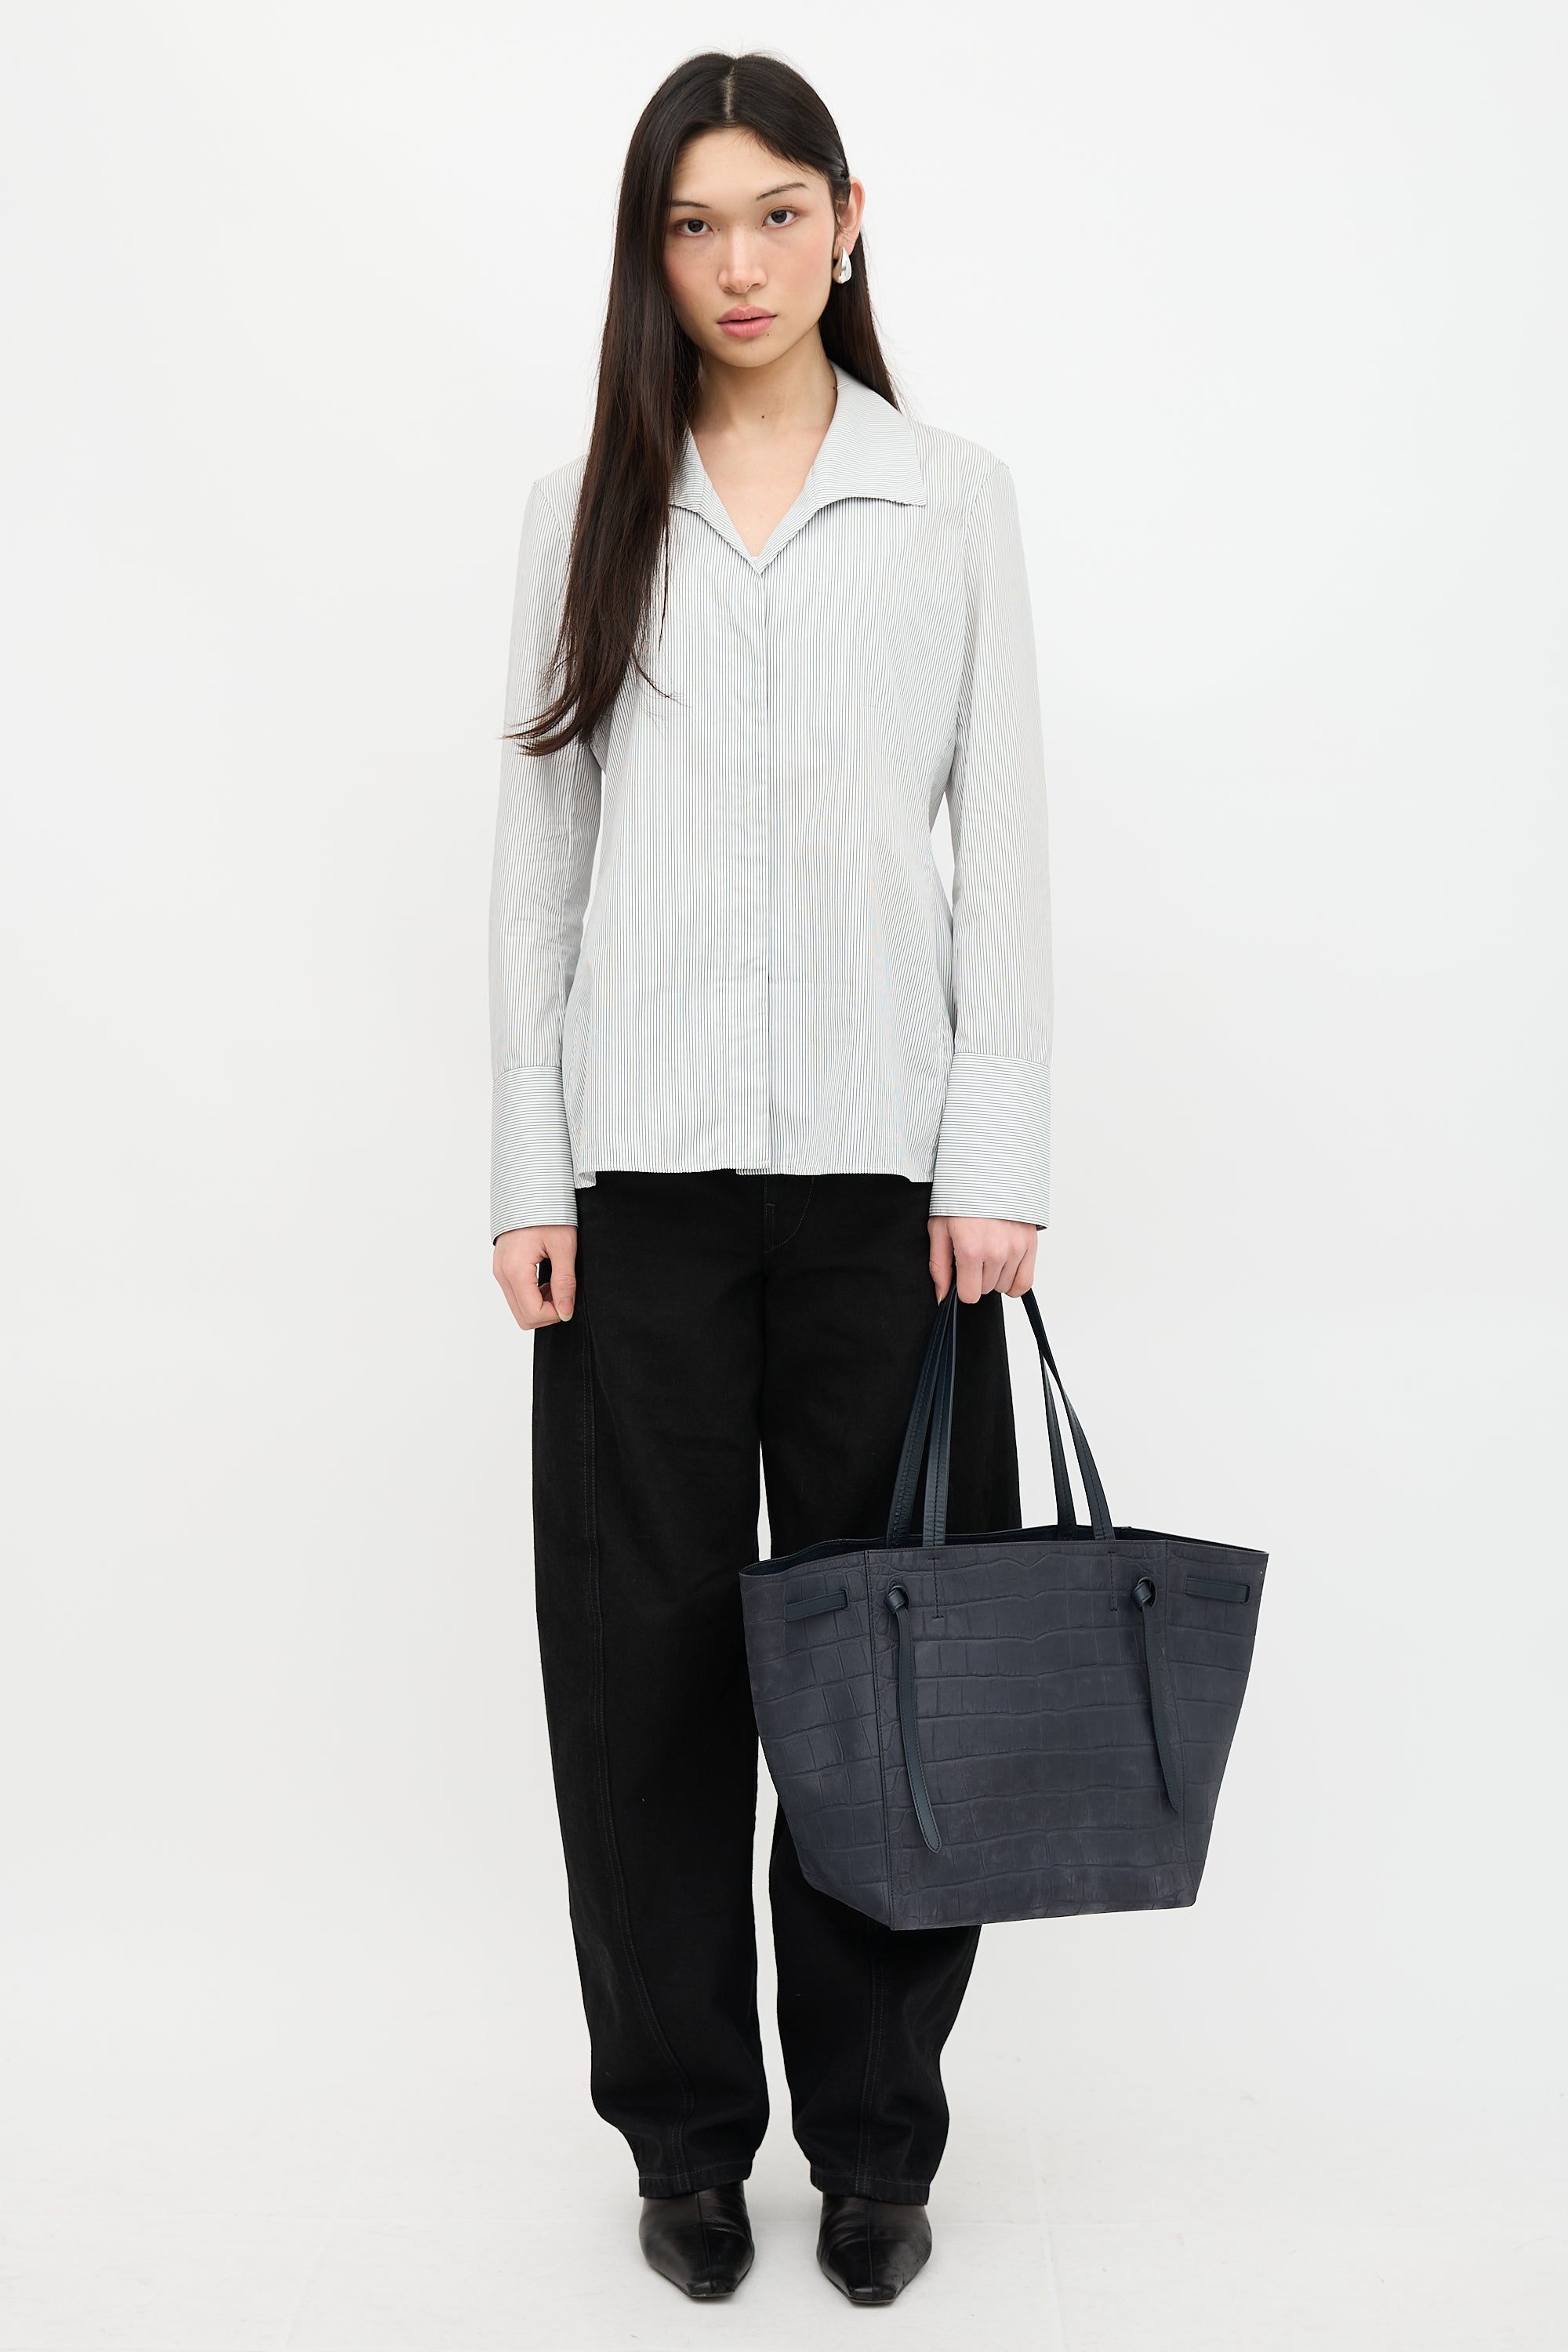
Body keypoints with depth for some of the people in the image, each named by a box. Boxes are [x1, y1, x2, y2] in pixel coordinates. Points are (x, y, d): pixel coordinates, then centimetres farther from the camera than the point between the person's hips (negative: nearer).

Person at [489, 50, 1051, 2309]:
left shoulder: (955, 502, 7)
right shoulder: (590, 515, 10)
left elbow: (1007, 844, 3)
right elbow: (538, 857, 8)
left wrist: (999, 1159, -6)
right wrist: (526, 1171, 0)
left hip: (883, 1149, -1)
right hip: (641, 1159, 1)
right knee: (648, 1652, 4)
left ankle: (876, 2138, 19)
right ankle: (685, 2130, 21)